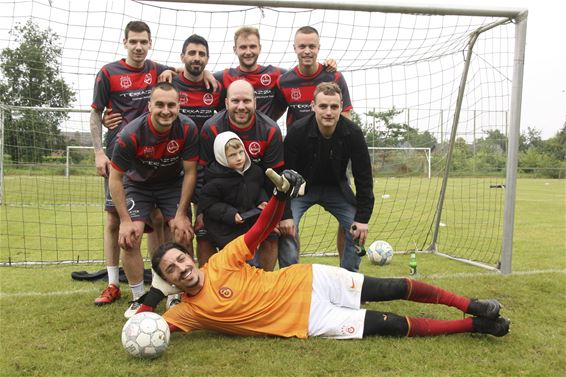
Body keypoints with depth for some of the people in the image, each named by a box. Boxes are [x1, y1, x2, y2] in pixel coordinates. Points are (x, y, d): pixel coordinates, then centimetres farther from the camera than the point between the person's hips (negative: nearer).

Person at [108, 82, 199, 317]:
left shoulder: (188, 129, -25)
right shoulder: (131, 134, -30)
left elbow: (190, 172, -14)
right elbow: (115, 179, -18)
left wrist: (181, 214, -15)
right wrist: (125, 220, -20)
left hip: (173, 184, 1)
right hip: (137, 185, -1)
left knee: (183, 235, -14)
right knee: (129, 238, -17)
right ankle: (138, 299, 2)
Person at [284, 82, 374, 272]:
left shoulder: (353, 133, -22)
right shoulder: (298, 131, -27)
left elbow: (364, 177, -13)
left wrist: (363, 217, -15)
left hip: (336, 187, 2)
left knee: (357, 230, -9)